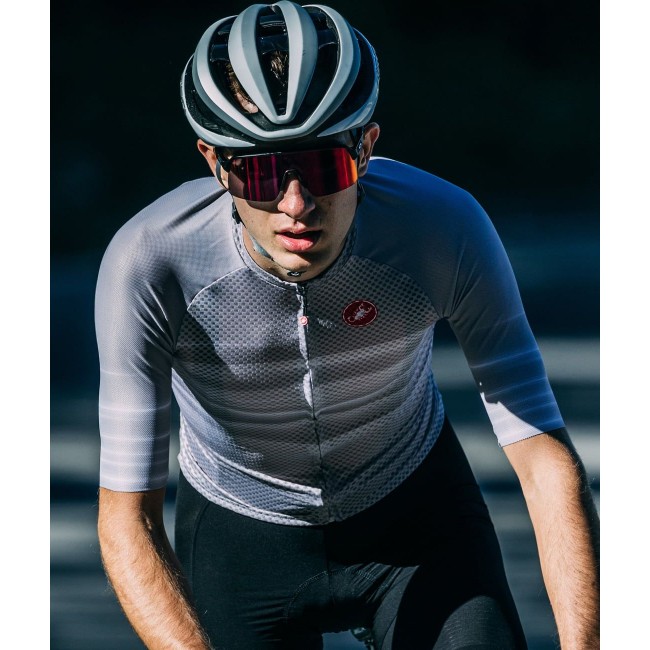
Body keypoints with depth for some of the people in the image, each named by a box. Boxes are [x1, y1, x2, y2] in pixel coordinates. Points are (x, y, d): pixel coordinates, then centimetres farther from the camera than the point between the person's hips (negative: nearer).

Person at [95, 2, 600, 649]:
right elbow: (127, 518, -30)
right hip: (240, 534, -1)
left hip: (416, 516, 1)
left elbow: (545, 458, -27)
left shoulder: (444, 226, -29)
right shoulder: (150, 263, -31)